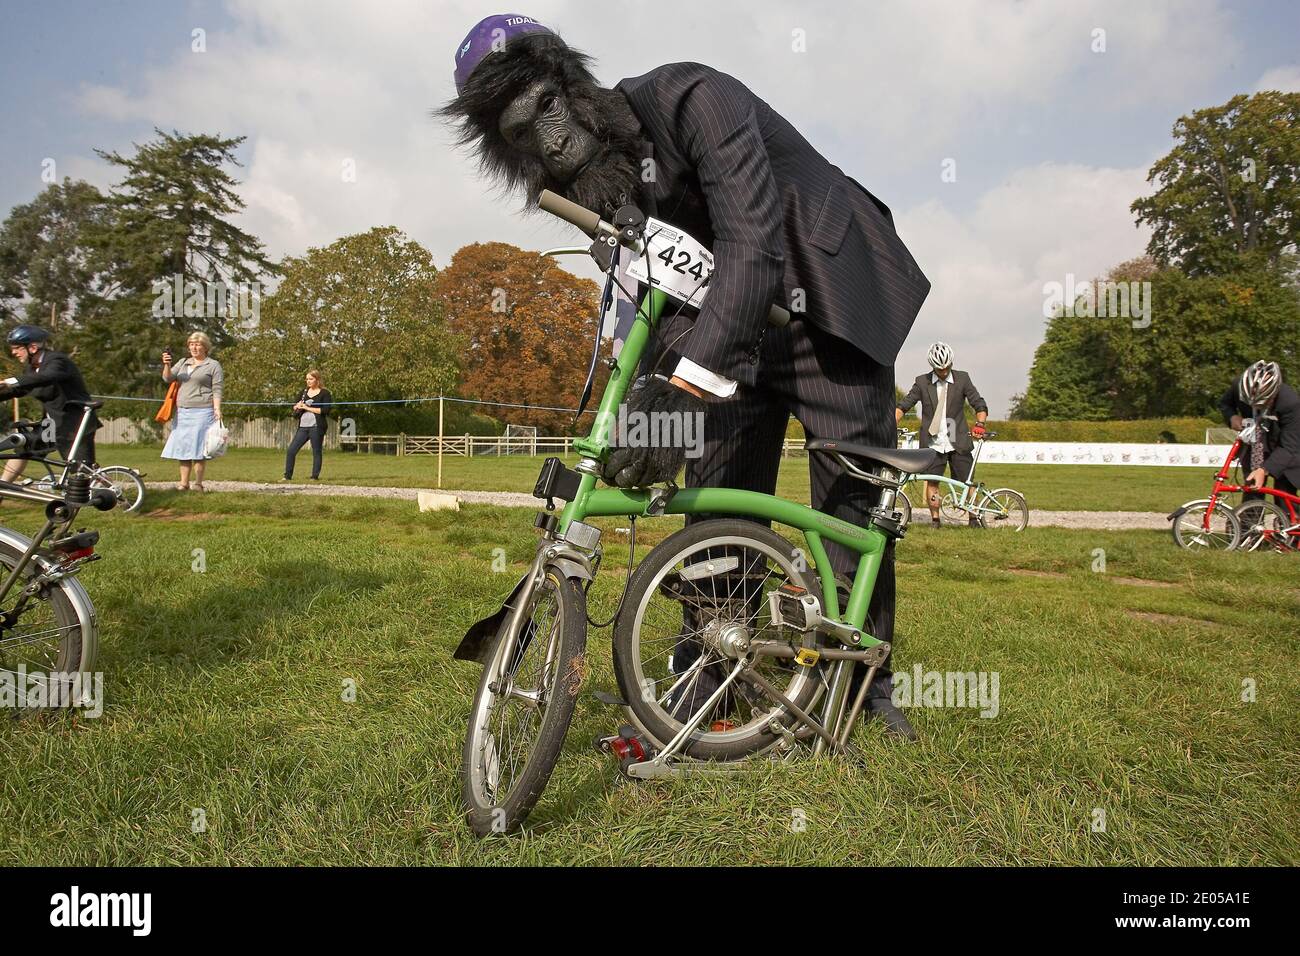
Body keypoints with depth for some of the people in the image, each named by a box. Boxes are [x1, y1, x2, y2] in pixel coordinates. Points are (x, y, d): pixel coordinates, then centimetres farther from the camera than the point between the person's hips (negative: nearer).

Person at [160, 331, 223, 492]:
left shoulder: (213, 365, 2)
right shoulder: (183, 363, 18)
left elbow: (216, 390, -3)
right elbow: (168, 378, 8)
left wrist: (217, 409, -15)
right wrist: (167, 365, -10)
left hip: (202, 412, -6)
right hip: (182, 411, 6)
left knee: (197, 446, -7)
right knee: (182, 446, 4)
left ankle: (198, 483, -2)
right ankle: (184, 483, 7)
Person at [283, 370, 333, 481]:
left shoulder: (324, 393, 0)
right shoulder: (303, 392, 17)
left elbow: (326, 410, -11)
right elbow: (294, 407, 21)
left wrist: (308, 408, -11)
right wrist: (297, 406, -3)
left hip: (316, 427, -6)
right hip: (303, 427, 6)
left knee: (316, 452, -1)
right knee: (291, 450, 0)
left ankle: (315, 477, 5)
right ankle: (288, 476, 6)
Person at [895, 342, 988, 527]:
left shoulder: (962, 379, 3)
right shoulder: (922, 382, 3)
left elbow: (980, 405, 2)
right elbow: (903, 406, 4)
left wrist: (979, 424, -16)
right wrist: (891, 425, -11)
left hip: (958, 443, 0)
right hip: (932, 443, 0)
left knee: (967, 482, 1)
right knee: (931, 482, 2)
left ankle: (973, 518, 14)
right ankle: (934, 519, 14)